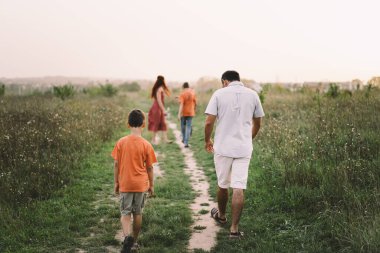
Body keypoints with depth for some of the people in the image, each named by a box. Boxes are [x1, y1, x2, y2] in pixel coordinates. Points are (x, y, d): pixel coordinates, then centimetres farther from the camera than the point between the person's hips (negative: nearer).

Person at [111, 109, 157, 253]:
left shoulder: (121, 143, -7)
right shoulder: (146, 145, -9)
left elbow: (116, 164, -2)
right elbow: (149, 167, -3)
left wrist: (116, 182, 9)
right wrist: (151, 185, 9)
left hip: (125, 184, 0)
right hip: (141, 184, 0)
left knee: (125, 213, 7)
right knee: (138, 213, 15)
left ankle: (127, 236, -17)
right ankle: (134, 241, 24)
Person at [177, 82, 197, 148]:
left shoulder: (182, 94, -12)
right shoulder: (192, 92, -2)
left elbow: (181, 104, -20)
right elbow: (195, 102, 8)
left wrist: (179, 114, -22)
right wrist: (194, 108, 28)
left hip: (184, 113, -2)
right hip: (190, 112, 2)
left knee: (183, 125, 20)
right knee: (188, 127, 2)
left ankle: (184, 139, 34)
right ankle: (186, 142, -7)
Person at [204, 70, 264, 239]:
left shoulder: (219, 94, -4)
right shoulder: (252, 95, 4)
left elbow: (209, 122, -8)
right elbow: (257, 124, 11)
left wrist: (207, 140, 9)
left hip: (223, 147, -1)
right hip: (244, 148, 1)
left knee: (222, 184, 17)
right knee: (239, 188, 0)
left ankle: (221, 215, 38)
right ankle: (234, 228, 0)